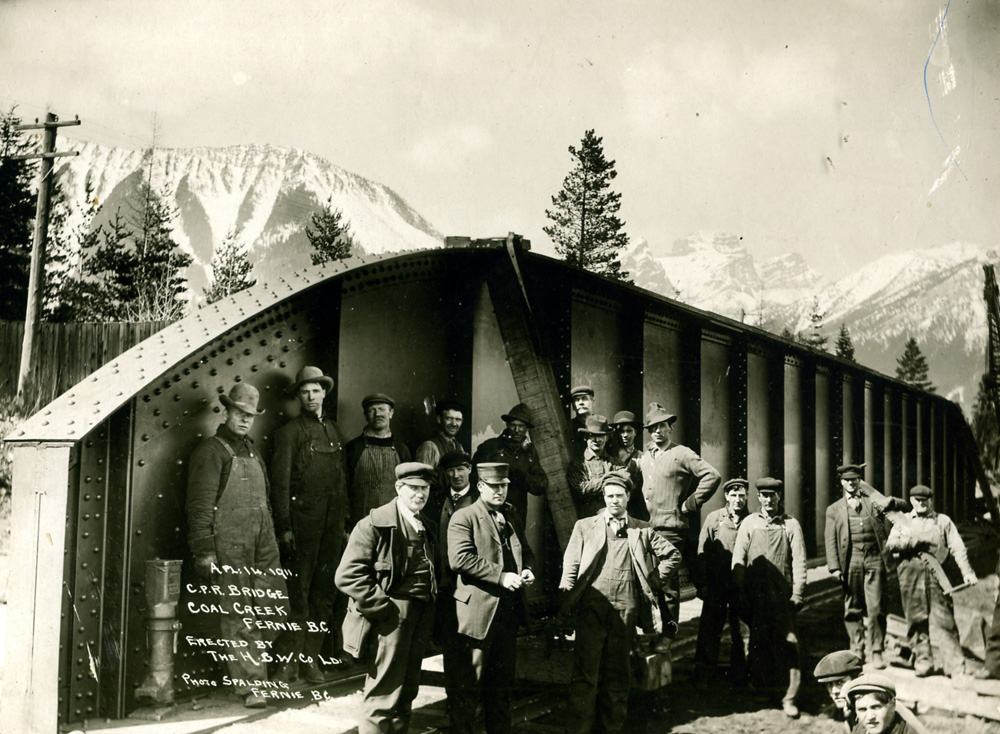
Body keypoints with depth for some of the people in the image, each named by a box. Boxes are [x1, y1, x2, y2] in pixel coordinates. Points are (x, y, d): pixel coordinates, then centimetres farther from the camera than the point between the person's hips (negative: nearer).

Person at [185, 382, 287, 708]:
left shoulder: (251, 450, 21)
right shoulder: (211, 450, -3)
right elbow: (200, 506, -8)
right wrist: (204, 552, -13)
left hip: (262, 542, 7)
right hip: (229, 544, -7)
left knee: (277, 607, 4)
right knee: (238, 616, -2)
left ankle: (246, 662, 25)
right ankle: (250, 685, 2)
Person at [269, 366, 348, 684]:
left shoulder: (335, 431, 17)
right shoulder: (289, 432, 1)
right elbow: (280, 482, -3)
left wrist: (344, 520, 10)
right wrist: (284, 527, -10)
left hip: (332, 523, 5)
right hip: (302, 520, -5)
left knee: (324, 592, 6)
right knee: (298, 592, -5)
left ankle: (311, 659, 14)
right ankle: (287, 661, 1)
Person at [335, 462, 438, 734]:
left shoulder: (428, 528, 15)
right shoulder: (374, 524, -9)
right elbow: (348, 575, -15)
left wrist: (431, 607, 8)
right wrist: (382, 608, -16)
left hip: (421, 617, 8)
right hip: (392, 615, -8)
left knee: (406, 692, 16)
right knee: (384, 696, -6)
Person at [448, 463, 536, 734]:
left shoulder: (513, 517, 16)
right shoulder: (463, 518, -7)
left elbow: (526, 551, 24)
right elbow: (460, 559, -18)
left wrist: (527, 569, 0)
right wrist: (501, 576, -21)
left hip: (509, 609, 7)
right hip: (478, 609, -7)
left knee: (501, 681, 15)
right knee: (471, 681, 1)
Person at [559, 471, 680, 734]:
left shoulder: (642, 530, 12)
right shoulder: (584, 526, 10)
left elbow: (673, 555, 18)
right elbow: (571, 565, 6)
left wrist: (653, 581, 9)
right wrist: (565, 606, -4)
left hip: (625, 607, 1)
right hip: (592, 606, -1)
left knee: (618, 670, 8)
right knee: (585, 670, -5)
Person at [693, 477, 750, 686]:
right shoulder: (713, 519, 3)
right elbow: (703, 554, 3)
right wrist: (702, 584, -3)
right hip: (716, 586, 0)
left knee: (742, 632, 8)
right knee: (709, 630, 1)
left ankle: (738, 676, 20)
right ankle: (702, 675, 9)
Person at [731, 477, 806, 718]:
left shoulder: (791, 524, 5)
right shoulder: (749, 523, 8)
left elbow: (799, 562, 3)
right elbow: (738, 561, 7)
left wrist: (797, 594, -4)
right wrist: (741, 594, 1)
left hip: (782, 594, -1)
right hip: (755, 595, 1)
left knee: (788, 642, -7)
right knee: (758, 642, 6)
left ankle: (789, 697, -3)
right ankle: (760, 689, 18)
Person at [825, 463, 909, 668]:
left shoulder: (871, 499, 12)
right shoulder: (834, 509, 13)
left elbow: (904, 506, 8)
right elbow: (831, 540, 7)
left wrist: (891, 502, -15)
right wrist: (835, 567, -4)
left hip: (875, 559, -1)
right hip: (851, 560, 1)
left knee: (876, 608, -4)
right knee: (853, 608, 5)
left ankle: (876, 652, 4)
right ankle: (857, 649, 17)